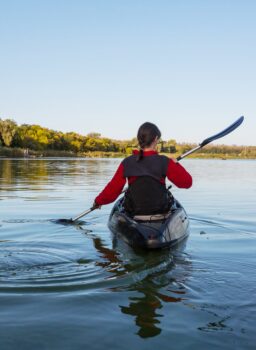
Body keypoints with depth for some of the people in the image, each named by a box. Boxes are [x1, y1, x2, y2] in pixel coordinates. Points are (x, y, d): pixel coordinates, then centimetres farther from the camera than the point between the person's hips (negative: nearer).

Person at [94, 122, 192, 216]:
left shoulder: (127, 163, -9)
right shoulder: (164, 162, -14)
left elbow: (112, 189, -4)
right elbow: (187, 182, -9)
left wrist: (98, 201, 14)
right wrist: (176, 164, 7)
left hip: (133, 212, 2)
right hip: (160, 209, -1)